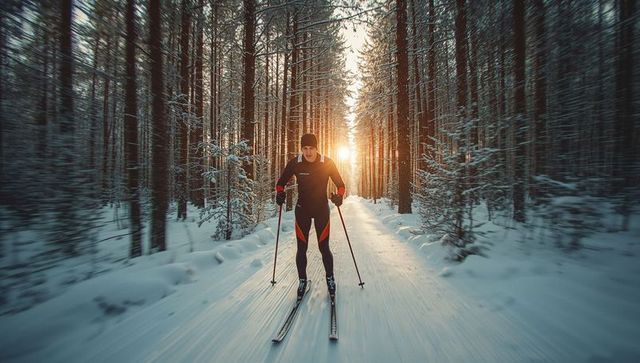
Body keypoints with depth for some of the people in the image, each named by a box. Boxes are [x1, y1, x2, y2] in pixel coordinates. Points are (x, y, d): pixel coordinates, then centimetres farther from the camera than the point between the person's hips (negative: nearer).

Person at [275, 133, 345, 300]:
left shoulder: (327, 163, -11)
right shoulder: (295, 163, -9)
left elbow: (340, 184, -2)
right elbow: (281, 182, 3)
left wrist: (339, 196, -22)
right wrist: (280, 193, -17)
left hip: (322, 209, -1)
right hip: (302, 210, 1)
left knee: (324, 248, 2)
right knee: (301, 248, 6)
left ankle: (330, 278, 27)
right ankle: (302, 281, 28)